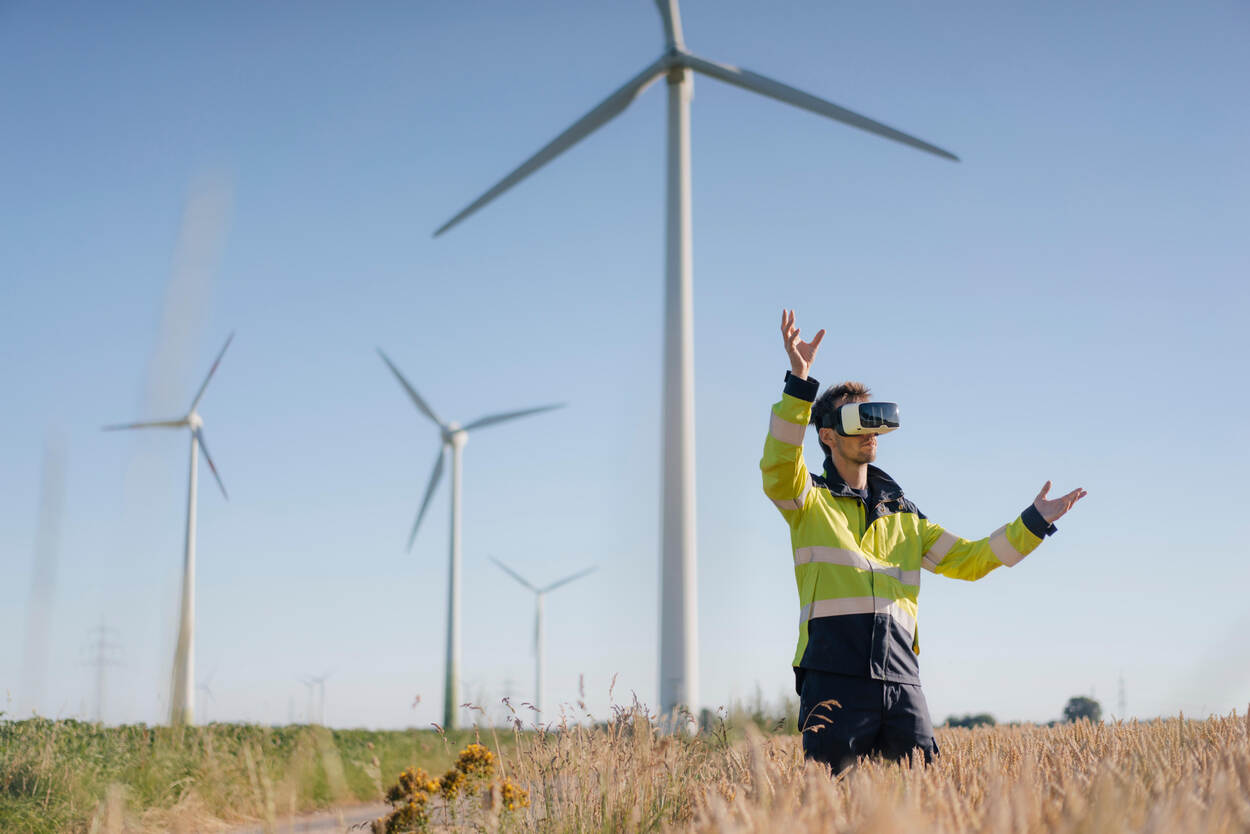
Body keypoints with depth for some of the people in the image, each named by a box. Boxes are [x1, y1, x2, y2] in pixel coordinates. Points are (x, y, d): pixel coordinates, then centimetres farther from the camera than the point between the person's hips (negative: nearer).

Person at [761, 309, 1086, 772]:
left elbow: (969, 559, 25)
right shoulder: (809, 502, 6)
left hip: (900, 681, 5)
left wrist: (1034, 523, 17)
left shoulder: (904, 516, 23)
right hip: (834, 679, -5)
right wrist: (799, 381, -25)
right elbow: (778, 466, -15)